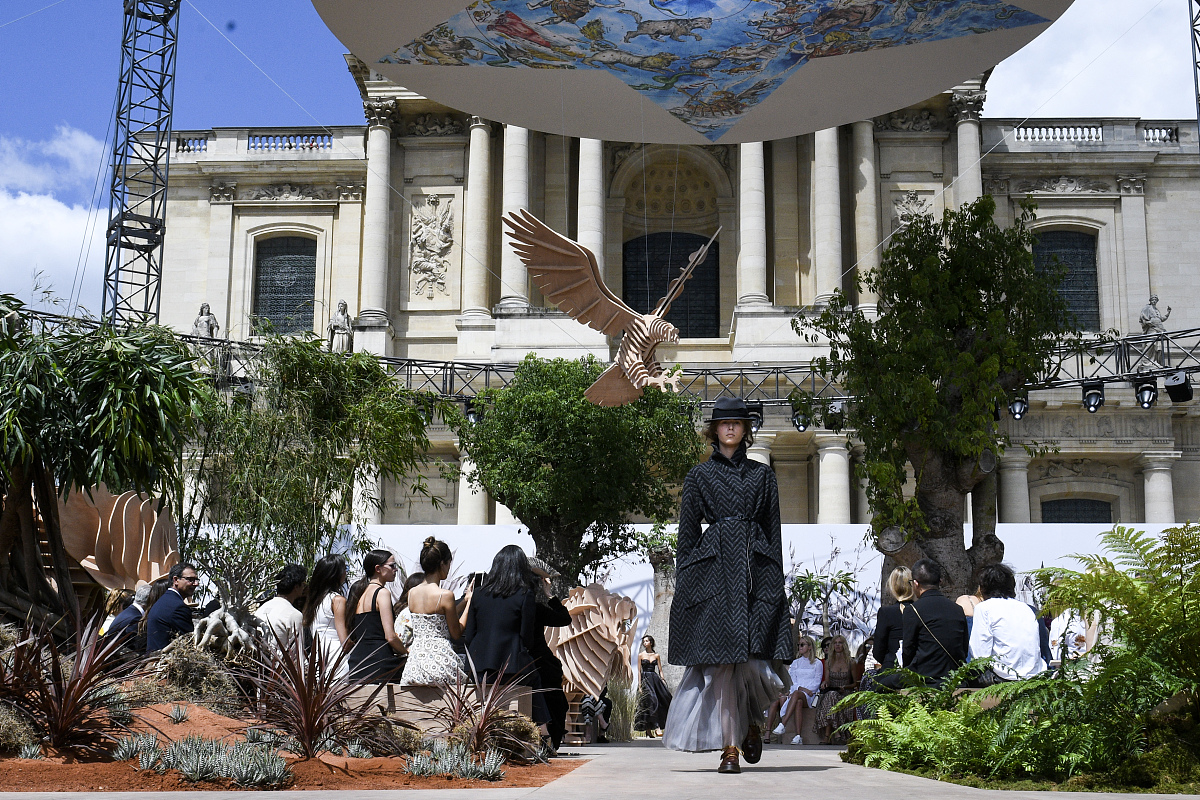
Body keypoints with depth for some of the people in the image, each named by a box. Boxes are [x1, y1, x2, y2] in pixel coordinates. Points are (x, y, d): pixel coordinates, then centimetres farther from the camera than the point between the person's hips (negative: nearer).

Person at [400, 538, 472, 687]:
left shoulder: (412, 593, 8)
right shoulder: (445, 595, -11)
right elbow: (456, 633, -1)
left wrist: (465, 600, 21)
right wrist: (469, 601, 6)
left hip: (416, 660, 6)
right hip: (440, 661, -6)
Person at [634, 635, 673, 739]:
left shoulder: (656, 655, 12)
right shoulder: (641, 655, 6)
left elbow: (660, 670, 11)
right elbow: (639, 671, 3)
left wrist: (663, 681, 0)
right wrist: (640, 685, -5)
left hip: (655, 679, 3)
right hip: (645, 679, -3)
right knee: (651, 702, -14)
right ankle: (656, 727, -16)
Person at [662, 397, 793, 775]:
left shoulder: (762, 474, 14)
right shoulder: (699, 475, 10)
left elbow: (773, 529, 14)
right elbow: (687, 534, 9)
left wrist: (776, 579, 7)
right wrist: (684, 584, 3)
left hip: (756, 568, 1)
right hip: (713, 569, -1)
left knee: (752, 656, -6)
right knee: (720, 660, -4)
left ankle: (751, 721, 24)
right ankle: (729, 748, 3)